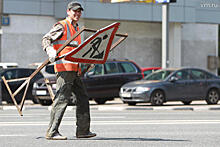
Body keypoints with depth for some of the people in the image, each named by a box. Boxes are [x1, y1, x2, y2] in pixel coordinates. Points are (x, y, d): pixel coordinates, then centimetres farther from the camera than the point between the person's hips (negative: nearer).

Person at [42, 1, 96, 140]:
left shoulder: (77, 29, 23)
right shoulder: (61, 26, -2)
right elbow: (46, 39, -10)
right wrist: (50, 51, -29)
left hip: (75, 69, 9)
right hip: (64, 67, -9)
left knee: (83, 97, 9)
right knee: (62, 98, -12)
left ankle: (83, 130, 14)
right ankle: (52, 132, -11)